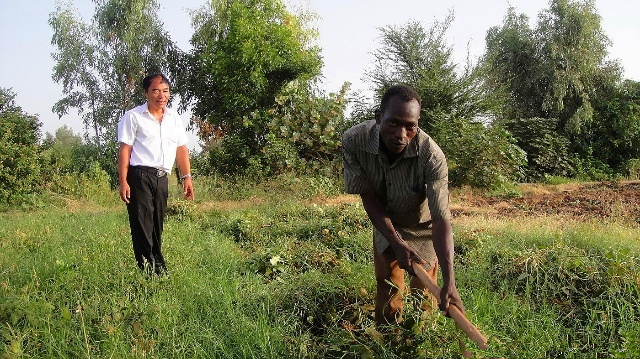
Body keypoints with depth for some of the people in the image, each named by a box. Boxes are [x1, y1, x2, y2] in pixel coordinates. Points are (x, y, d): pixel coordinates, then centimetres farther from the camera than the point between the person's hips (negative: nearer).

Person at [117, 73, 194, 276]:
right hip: (140, 176, -5)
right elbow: (124, 151, -5)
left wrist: (186, 176, 11)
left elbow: (181, 149, 19)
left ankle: (159, 269, 20)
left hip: (162, 177, 5)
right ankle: (148, 269, -4)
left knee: (158, 224, 11)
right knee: (142, 224, -7)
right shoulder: (133, 117, 0)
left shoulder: (174, 118, 15)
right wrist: (123, 182, -12)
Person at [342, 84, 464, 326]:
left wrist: (449, 282, -48)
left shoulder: (431, 156, -38)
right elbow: (368, 197, -22)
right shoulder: (354, 141, -31)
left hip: (422, 227, -2)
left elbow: (441, 220, -38)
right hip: (385, 223, 2)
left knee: (423, 291, 3)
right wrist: (398, 244, -28)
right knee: (386, 284, 12)